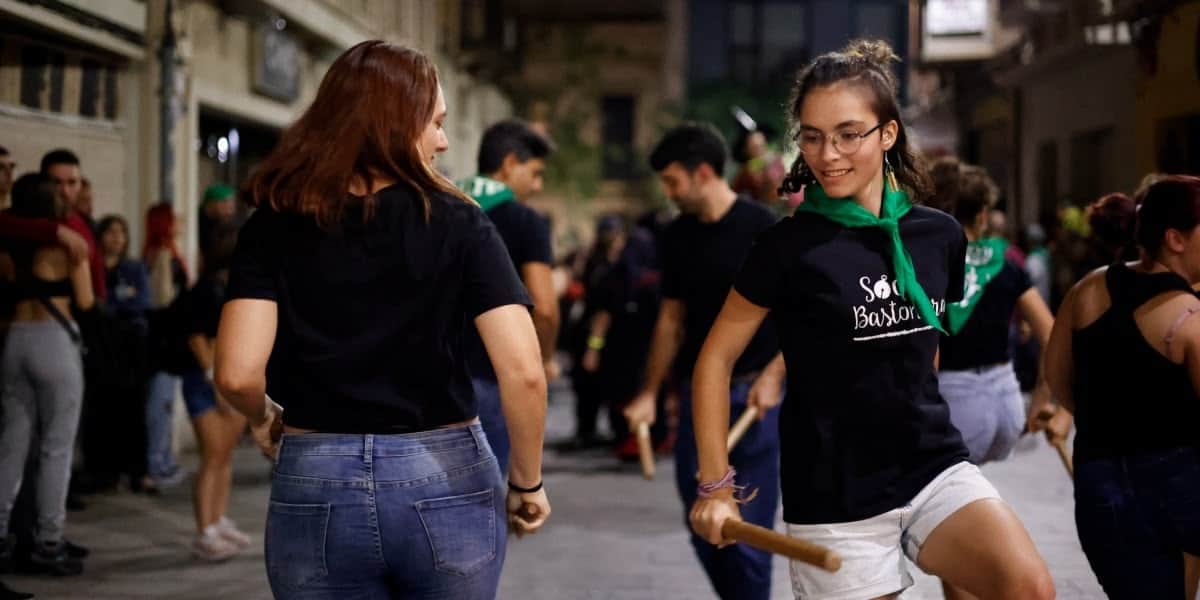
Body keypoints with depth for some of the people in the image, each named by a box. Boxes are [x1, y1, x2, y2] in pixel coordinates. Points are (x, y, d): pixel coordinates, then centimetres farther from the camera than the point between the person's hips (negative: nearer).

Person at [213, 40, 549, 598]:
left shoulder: (274, 226, -1)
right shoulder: (457, 223, -4)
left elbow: (237, 374, -12)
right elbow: (523, 371, -13)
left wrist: (264, 419, 10)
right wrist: (526, 480, 1)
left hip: (316, 490, 1)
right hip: (446, 484, 0)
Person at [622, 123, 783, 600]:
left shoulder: (761, 228, -9)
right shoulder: (677, 236, 9)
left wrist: (773, 374, -20)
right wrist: (649, 392, 11)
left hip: (751, 394, -6)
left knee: (748, 529, -4)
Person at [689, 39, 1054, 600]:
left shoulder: (941, 235, 3)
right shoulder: (789, 245, -9)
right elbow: (716, 358, -2)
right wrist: (716, 484, -4)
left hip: (934, 467, 3)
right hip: (836, 493, -3)